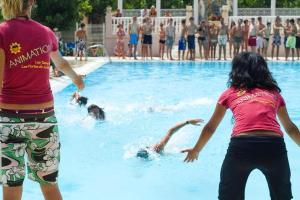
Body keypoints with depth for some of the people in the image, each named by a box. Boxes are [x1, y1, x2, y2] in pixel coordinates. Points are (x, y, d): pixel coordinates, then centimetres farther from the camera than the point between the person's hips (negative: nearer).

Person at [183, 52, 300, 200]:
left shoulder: (230, 93, 21)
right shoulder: (274, 93, 25)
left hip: (241, 146, -1)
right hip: (274, 146, 1)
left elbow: (210, 128, 30)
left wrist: (196, 151, 45)